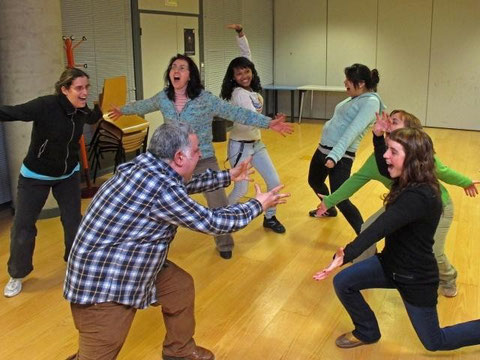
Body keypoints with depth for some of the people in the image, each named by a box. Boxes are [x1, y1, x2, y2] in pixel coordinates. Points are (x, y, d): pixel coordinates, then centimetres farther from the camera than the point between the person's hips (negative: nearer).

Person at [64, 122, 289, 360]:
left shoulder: (149, 165, -1)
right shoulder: (159, 186, -28)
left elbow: (186, 184, 21)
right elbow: (211, 222, -18)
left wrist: (228, 176, 28)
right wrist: (258, 206, -4)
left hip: (127, 267, 10)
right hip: (100, 286, -10)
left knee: (181, 286, 18)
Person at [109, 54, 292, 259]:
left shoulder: (205, 99, -16)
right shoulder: (163, 98, -4)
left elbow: (236, 113, -19)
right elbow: (143, 106, 17)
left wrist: (268, 123, -26)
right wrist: (123, 110, 33)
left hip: (204, 161, -3)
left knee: (219, 205, 3)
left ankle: (224, 244, 29)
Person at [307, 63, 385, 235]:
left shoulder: (371, 101, -17)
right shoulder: (354, 98, 10)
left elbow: (352, 132, -26)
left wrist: (334, 156, -31)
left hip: (340, 155, -10)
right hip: (323, 148, 10)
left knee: (340, 200, -13)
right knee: (314, 181, 28)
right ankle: (329, 209, 56)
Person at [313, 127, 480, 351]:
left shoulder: (418, 197, -33)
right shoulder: (411, 181, -7)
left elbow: (379, 228, -46)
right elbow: (383, 168, 13)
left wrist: (345, 256, -55)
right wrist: (379, 136, -2)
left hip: (416, 278, -8)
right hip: (391, 262, 8)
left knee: (435, 343, 10)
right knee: (342, 282, -2)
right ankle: (367, 332, 21)